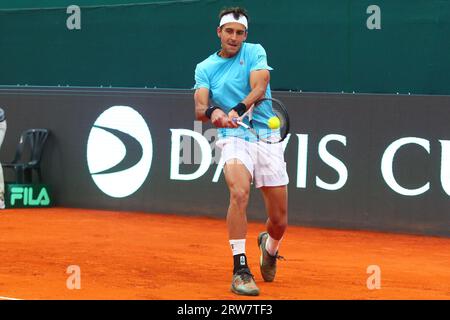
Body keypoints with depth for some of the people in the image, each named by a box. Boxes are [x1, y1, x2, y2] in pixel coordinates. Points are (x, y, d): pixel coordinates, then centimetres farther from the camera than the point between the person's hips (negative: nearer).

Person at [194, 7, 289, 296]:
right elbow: (200, 108, -6)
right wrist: (212, 112, -30)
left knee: (280, 221, 4)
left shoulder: (255, 53, 4)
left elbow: (259, 88, -14)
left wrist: (238, 110, -33)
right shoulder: (205, 68, 7)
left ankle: (270, 246, 42)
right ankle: (240, 270, -27)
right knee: (239, 192, -31)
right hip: (234, 139, -1)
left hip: (267, 139, 1)